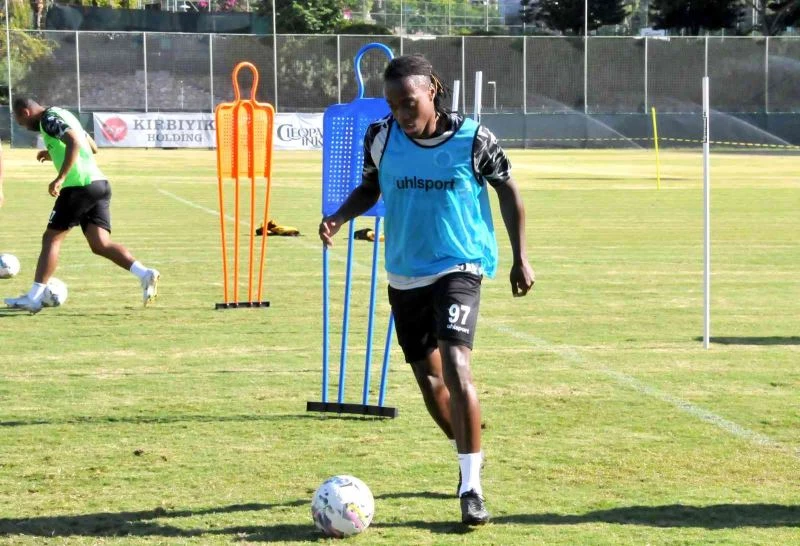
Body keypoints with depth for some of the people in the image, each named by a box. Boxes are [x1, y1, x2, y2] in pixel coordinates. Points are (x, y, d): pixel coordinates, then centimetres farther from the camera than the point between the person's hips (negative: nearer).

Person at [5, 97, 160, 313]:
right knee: (100, 244, 0)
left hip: (79, 186, -9)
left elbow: (75, 142, -22)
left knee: (51, 238, 2)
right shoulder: (62, 115, 23)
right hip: (99, 184, 9)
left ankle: (33, 298, 5)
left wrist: (60, 178, -24)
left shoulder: (49, 119, -6)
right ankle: (144, 274, -18)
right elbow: (92, 147, 31)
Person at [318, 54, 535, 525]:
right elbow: (370, 189, 13)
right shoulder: (381, 139, -5)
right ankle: (470, 457, 41)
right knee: (428, 377, 14)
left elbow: (508, 191, 2)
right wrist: (340, 217, -7)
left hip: (459, 267, -4)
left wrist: (521, 258, 2)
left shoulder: (473, 139, -12)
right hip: (405, 274, 5)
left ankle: (472, 487, -17)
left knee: (456, 366, -22)